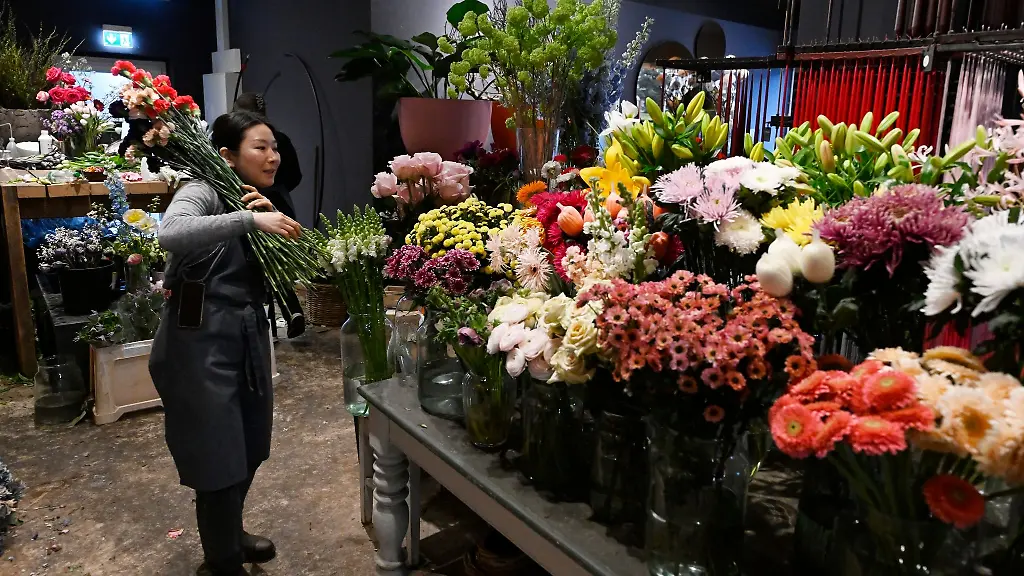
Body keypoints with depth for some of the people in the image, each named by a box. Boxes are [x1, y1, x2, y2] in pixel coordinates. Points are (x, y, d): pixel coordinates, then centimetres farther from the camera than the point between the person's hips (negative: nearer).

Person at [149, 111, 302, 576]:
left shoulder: (261, 201, 13)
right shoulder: (203, 192, -12)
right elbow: (171, 234, -34)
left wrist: (271, 220, -9)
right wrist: (250, 219, -36)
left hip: (248, 337, 8)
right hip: (201, 342, -8)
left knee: (250, 449, 20)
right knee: (218, 457, 3)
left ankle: (228, 534, 45)